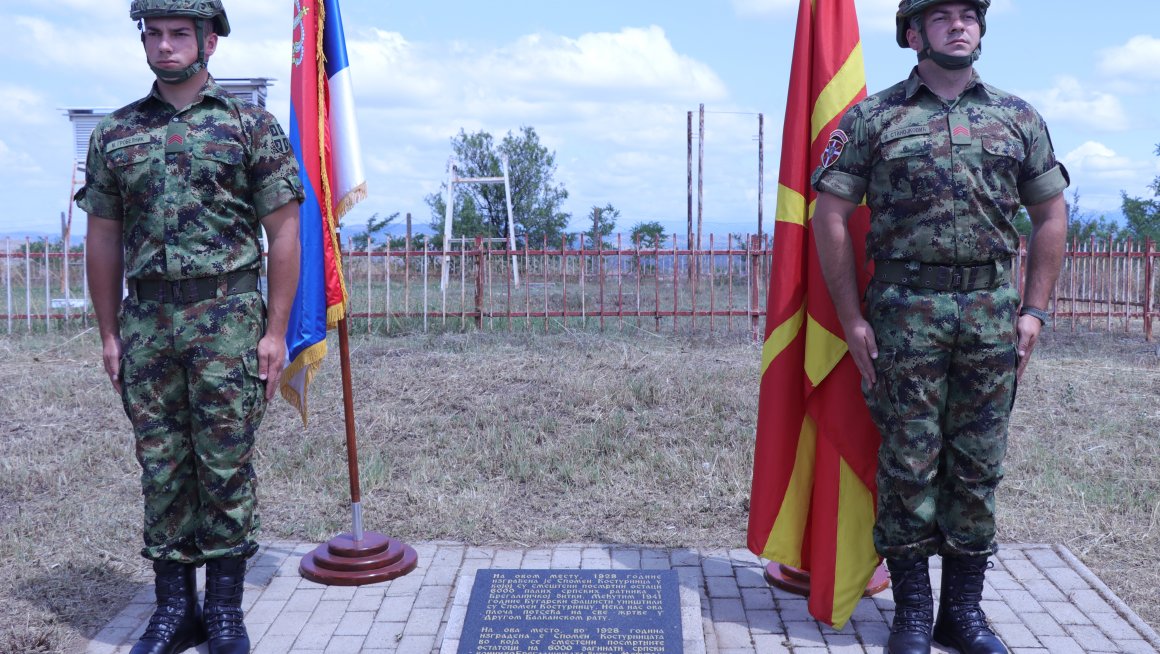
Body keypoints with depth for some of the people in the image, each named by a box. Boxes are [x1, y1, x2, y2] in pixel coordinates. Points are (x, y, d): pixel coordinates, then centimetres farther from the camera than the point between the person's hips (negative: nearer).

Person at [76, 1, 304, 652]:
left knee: (227, 466, 2)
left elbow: (283, 233, -2)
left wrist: (276, 331, -7)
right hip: (146, 321, 3)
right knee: (162, 467, 8)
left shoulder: (252, 125, 0)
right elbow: (104, 238, 13)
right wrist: (109, 333, 8)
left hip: (227, 316, -3)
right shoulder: (114, 134, 11)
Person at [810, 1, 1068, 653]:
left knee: (978, 465, 7)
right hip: (905, 308, -2)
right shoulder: (872, 118, 3)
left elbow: (1051, 215, 14)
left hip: (992, 308, 3)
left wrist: (1034, 309, 5)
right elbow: (831, 215, 0)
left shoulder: (1018, 117, 11)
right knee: (909, 464, 2)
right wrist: (852, 317, -5)